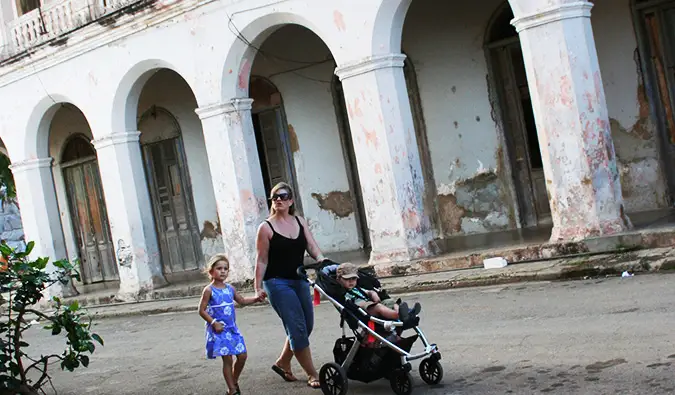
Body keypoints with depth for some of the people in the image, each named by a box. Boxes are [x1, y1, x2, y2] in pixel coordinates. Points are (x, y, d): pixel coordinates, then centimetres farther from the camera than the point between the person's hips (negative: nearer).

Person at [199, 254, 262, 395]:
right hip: (218, 330, -6)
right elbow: (202, 311, -9)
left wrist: (256, 299, 8)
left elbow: (242, 301, 21)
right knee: (227, 359, -5)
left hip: (232, 329, 6)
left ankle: (234, 382, 26)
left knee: (242, 356, 5)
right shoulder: (209, 290, -9)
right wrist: (214, 323, -18)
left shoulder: (230, 288, 8)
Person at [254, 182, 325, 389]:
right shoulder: (266, 228, -6)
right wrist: (258, 287, -8)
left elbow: (313, 248, 2)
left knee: (305, 326, 11)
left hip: (299, 280, 6)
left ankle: (283, 362, 30)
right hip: (278, 283, -6)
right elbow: (262, 260, -5)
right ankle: (312, 374, 0)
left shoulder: (300, 222, 8)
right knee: (297, 328, -9)